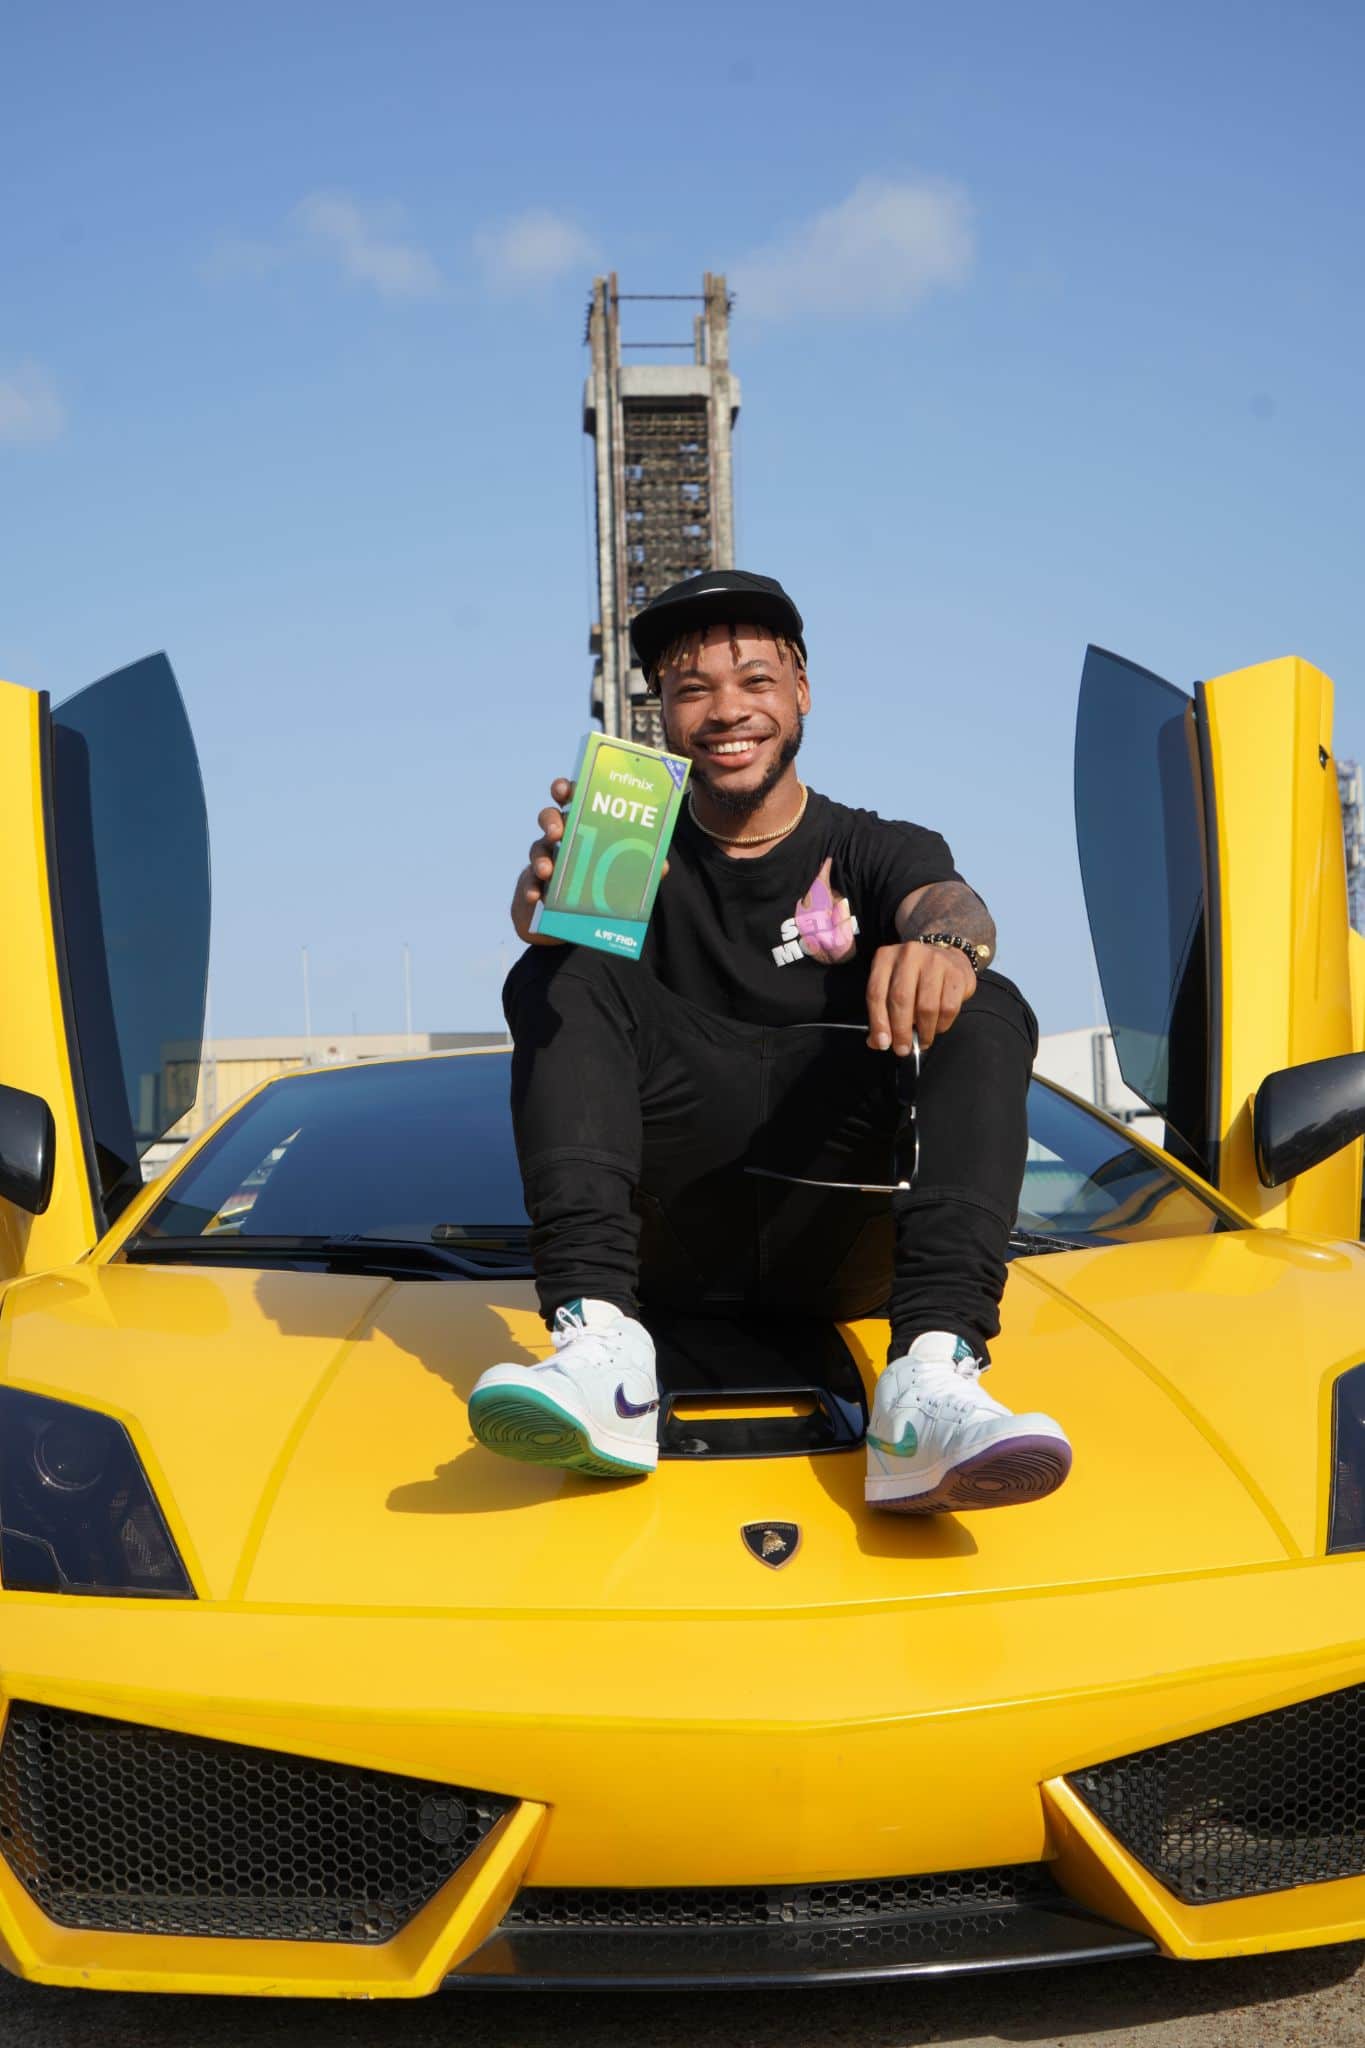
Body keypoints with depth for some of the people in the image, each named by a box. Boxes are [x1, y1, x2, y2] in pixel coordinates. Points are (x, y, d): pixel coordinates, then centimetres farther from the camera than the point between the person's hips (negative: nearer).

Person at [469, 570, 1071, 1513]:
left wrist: (943, 938, -36)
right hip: (672, 1245, 1)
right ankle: (598, 1345, -36)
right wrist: (555, 881, -33)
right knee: (561, 979, -16)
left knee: (987, 1011, -21)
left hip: (841, 1246, 0)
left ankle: (933, 1378, -43)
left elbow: (947, 898, -10)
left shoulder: (874, 851, 15)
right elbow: (545, 921, -8)